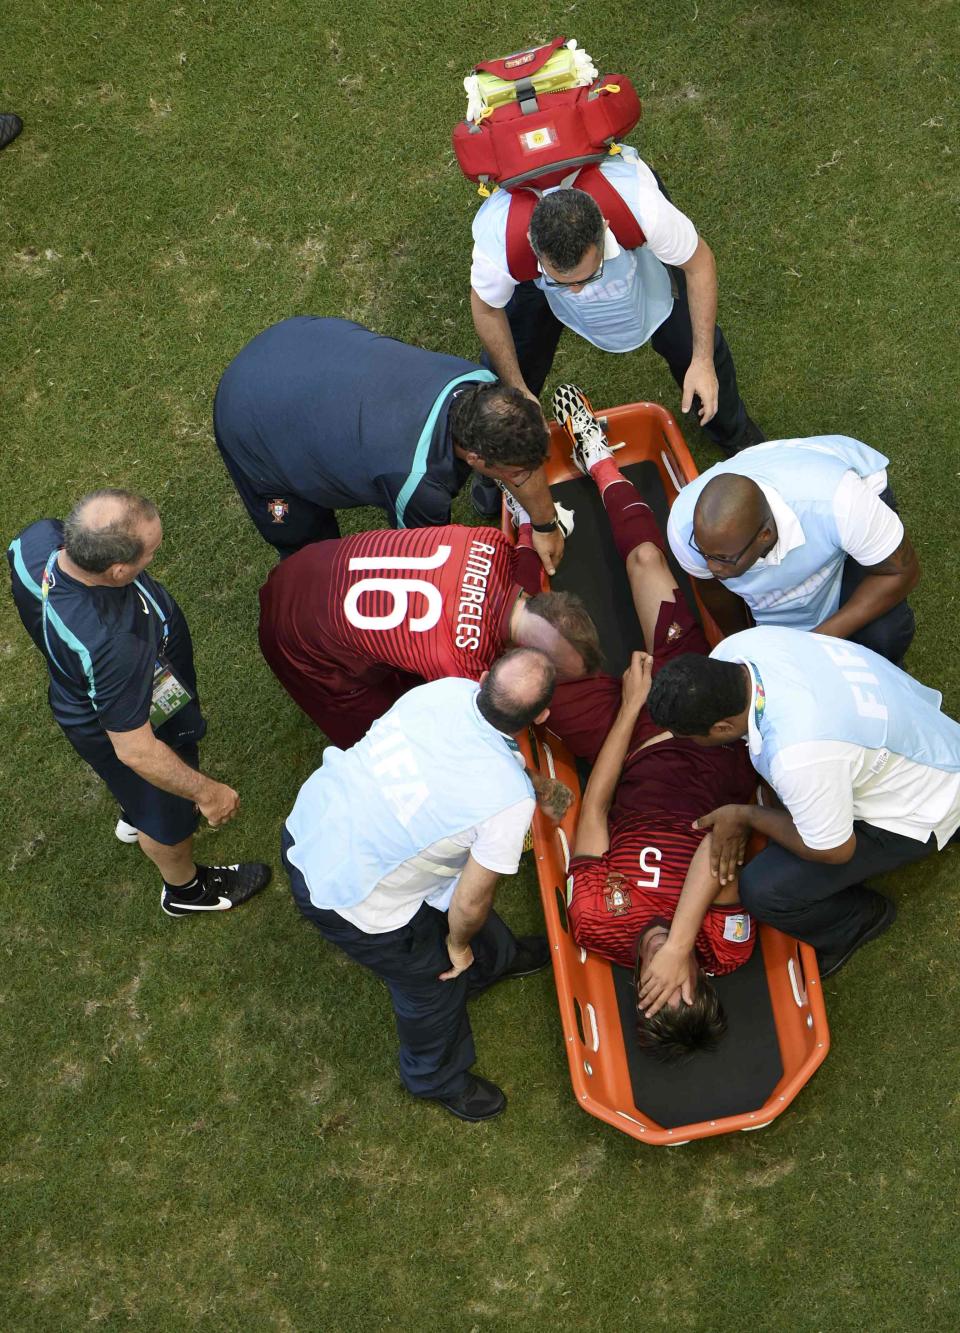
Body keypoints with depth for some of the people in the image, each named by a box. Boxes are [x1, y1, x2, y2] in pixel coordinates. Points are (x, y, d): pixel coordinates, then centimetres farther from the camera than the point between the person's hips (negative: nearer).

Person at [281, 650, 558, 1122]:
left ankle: (495, 958, 64)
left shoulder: (449, 689, -13)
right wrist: (457, 944, 6)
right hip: (348, 901, -7)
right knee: (433, 982, 23)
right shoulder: (510, 799, -29)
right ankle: (438, 1079, 53)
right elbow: (470, 904, -17)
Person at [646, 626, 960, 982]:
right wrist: (738, 816, -2)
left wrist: (746, 816, -12)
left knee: (763, 891, -12)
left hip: (912, 809, -8)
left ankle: (858, 919, 15)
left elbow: (834, 852, -24)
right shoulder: (736, 649, -22)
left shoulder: (798, 756, -42)